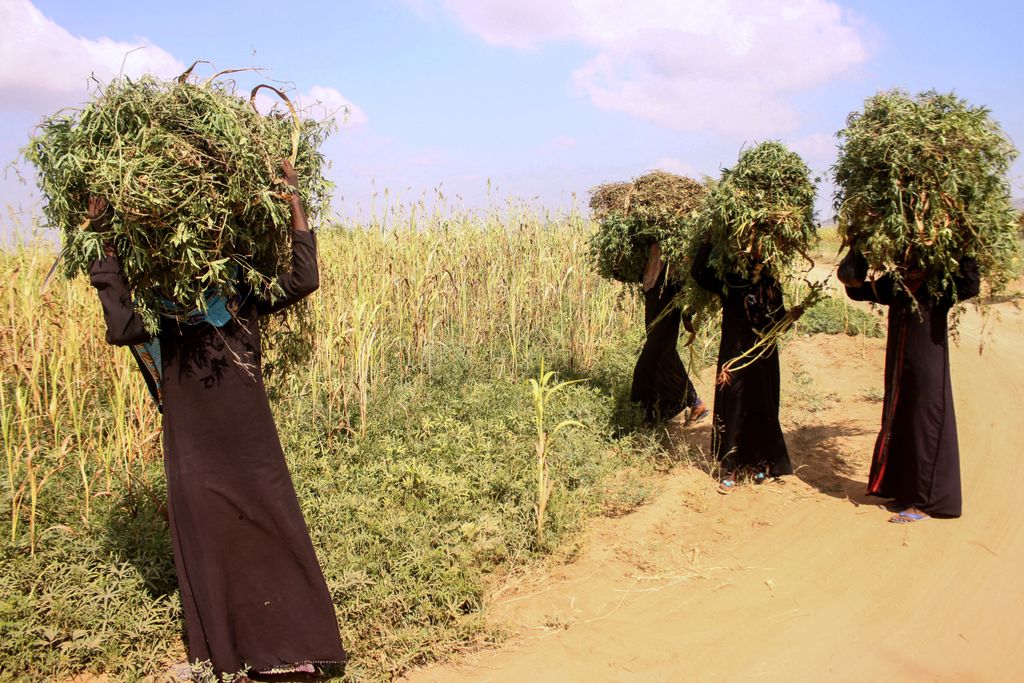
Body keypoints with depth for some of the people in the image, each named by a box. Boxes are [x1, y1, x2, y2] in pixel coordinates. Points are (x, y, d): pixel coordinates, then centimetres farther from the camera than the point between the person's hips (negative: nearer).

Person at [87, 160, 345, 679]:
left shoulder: (247, 298, 3)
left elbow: (303, 281, -10)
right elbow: (120, 329, -21)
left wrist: (295, 204, -13)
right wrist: (104, 247, -20)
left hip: (252, 447, 1)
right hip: (195, 453, -1)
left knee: (275, 537, 8)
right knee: (209, 549, 12)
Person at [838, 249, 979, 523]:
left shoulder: (939, 286, -9)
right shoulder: (894, 285, 6)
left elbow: (971, 286, -28)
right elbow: (857, 291, 11)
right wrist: (855, 264, -5)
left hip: (928, 374, -6)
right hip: (899, 374, 6)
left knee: (925, 433, 0)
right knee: (899, 430, 14)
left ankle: (925, 502, 10)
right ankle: (908, 493, 29)